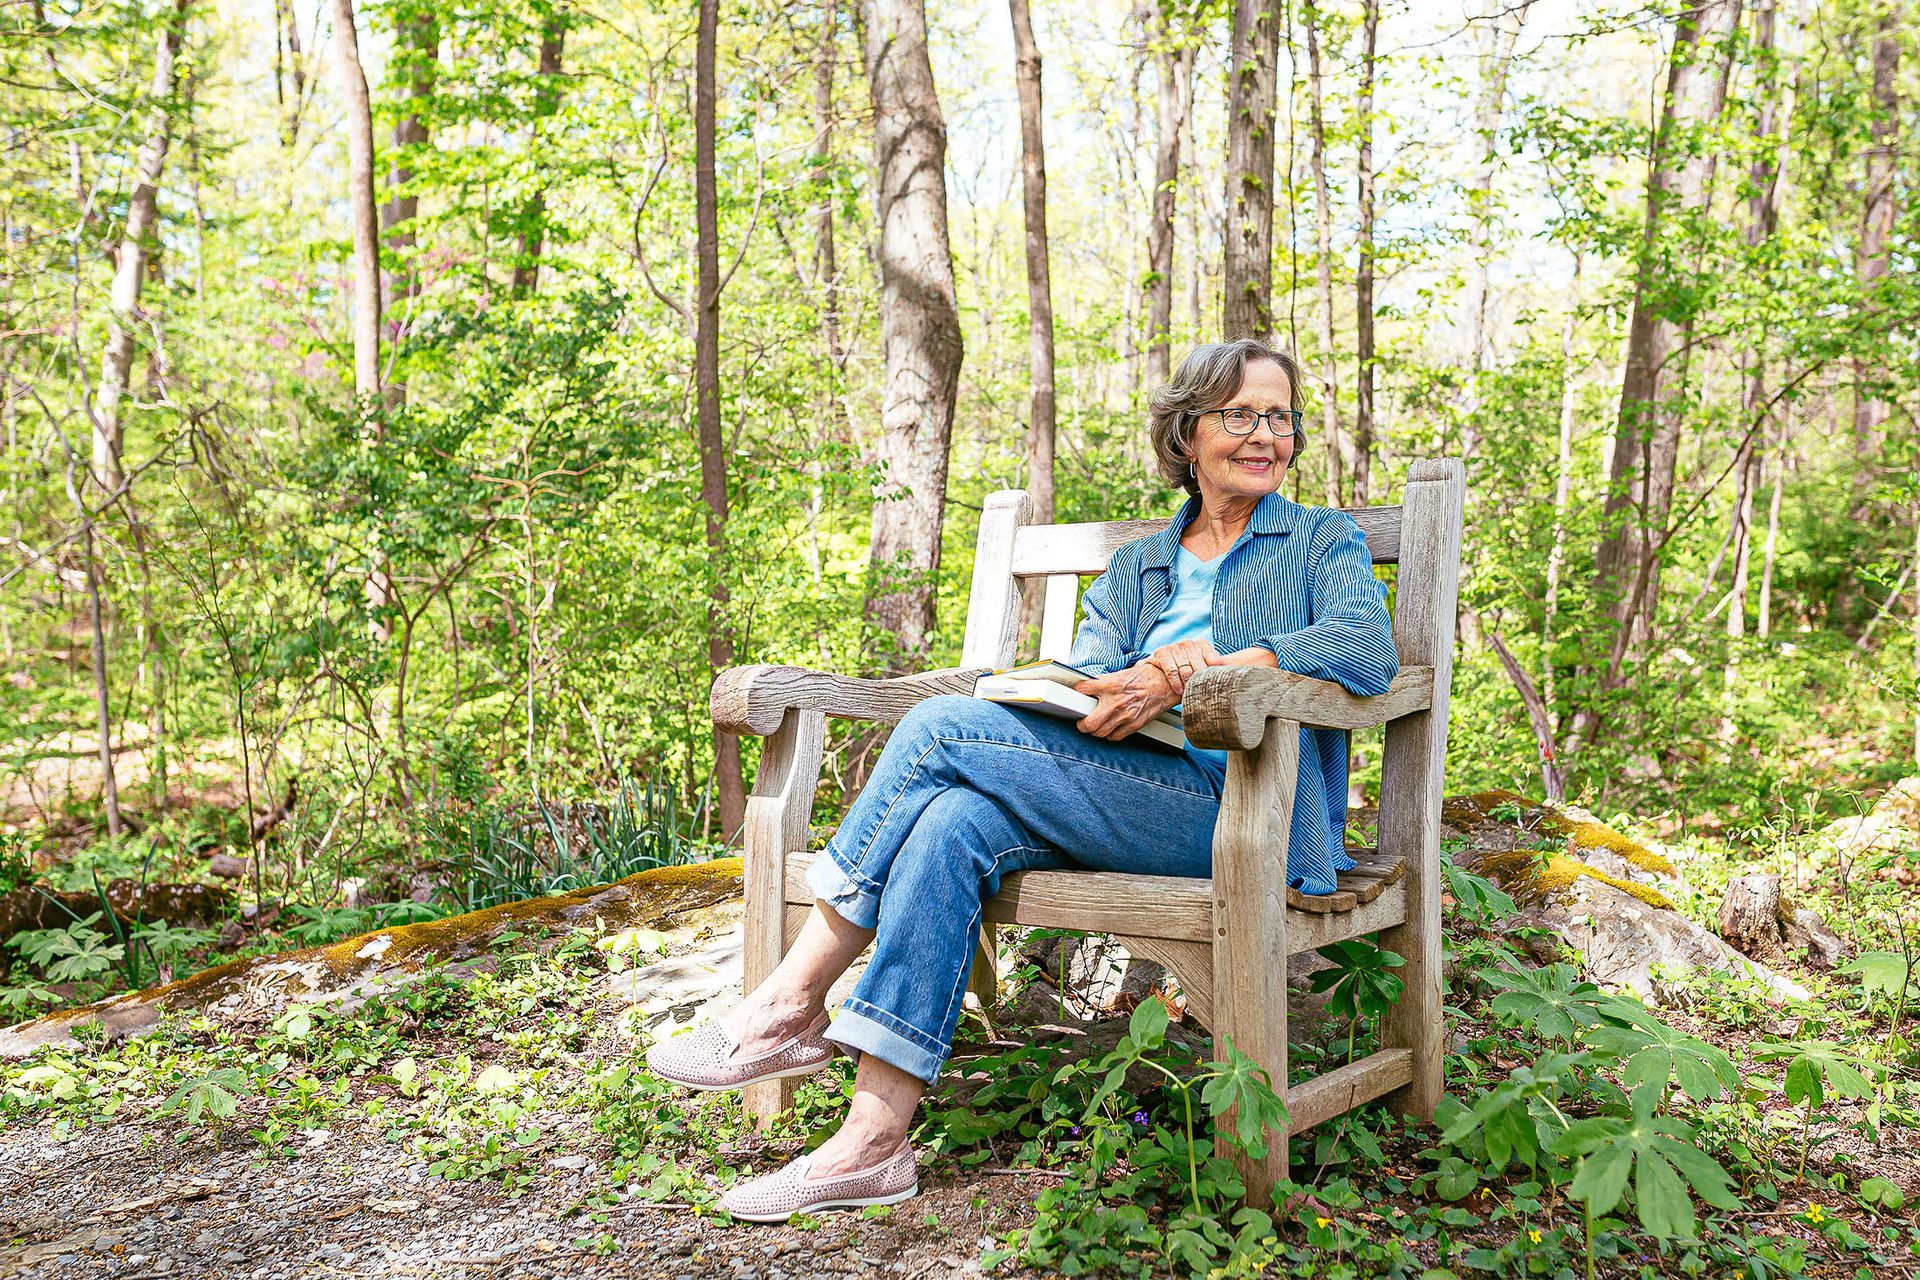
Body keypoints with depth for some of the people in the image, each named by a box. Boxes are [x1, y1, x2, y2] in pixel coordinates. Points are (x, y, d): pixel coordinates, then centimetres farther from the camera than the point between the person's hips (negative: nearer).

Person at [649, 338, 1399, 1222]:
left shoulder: (1324, 542, 14)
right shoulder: (1137, 569, 26)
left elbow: (1369, 646, -9)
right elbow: (1077, 678, 8)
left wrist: (1195, 673, -20)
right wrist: (1145, 673, -18)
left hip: (1245, 814, -5)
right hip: (1126, 807, 5)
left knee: (942, 728, -20)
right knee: (953, 825, -27)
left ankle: (792, 1006, -15)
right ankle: (872, 1143, -26)